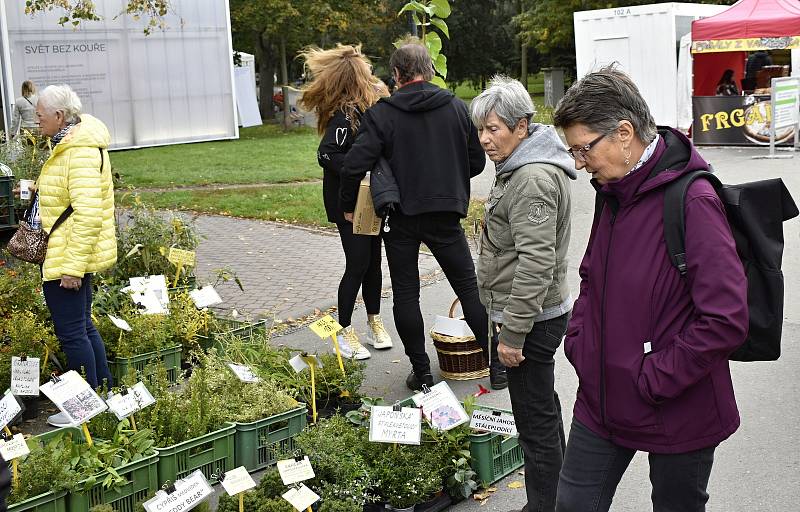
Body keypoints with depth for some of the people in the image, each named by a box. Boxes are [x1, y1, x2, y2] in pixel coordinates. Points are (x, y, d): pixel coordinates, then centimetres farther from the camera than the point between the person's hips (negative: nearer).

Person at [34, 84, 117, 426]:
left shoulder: (80, 154, -21)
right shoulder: (71, 144, 13)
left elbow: (87, 214, -26)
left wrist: (71, 266, -25)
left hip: (68, 257, -11)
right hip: (71, 257, 11)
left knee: (71, 332, -2)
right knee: (83, 327, 17)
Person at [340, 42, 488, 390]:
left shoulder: (381, 114, -8)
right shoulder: (457, 107, 1)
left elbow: (354, 165, -15)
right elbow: (477, 162, 7)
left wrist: (348, 206, 1)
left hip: (400, 217, -2)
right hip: (445, 214, 2)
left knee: (406, 293, 9)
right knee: (468, 286, 11)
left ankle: (421, 372, 12)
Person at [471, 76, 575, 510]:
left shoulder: (533, 180, -22)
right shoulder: (522, 168, 12)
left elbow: (535, 263, -26)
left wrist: (513, 332, -23)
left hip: (532, 319, -11)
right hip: (534, 314, 11)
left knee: (535, 421, -1)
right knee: (543, 412, 21)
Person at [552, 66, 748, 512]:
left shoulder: (693, 202, -21)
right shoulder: (614, 194, 5)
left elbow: (727, 320, -27)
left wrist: (653, 380, -20)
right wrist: (578, 341, 6)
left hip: (678, 417, -7)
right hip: (601, 404, 7)